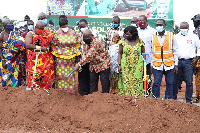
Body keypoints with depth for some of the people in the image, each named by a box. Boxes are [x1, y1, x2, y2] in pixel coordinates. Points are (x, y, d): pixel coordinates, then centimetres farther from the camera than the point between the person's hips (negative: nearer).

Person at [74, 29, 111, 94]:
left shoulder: (96, 42, -28)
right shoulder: (85, 42, -3)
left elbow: (89, 55, -35)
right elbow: (85, 53, 8)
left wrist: (79, 64, -39)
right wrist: (80, 63, -10)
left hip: (103, 64, -7)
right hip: (93, 65, 7)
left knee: (104, 83, -3)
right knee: (93, 82, 9)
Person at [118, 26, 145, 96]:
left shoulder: (140, 41, 2)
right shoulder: (123, 41, 2)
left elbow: (143, 54, 7)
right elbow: (120, 53, 4)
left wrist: (144, 65, 1)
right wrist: (119, 65, -4)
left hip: (137, 66, 0)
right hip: (125, 66, 0)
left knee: (137, 83, -2)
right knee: (125, 82, -1)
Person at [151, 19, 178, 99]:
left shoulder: (171, 36, 2)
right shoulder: (153, 37, 5)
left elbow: (175, 51, 5)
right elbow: (152, 52, 10)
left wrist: (176, 65, 2)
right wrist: (151, 65, 6)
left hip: (169, 65, 0)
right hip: (157, 65, 0)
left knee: (170, 83, 5)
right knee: (156, 83, -3)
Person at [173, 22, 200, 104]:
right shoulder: (175, 37, 11)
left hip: (189, 62, -1)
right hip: (177, 61, 2)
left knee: (189, 82, -1)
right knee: (175, 81, 3)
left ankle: (188, 100, 6)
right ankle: (173, 98, 14)